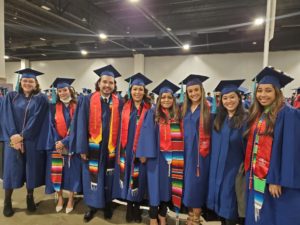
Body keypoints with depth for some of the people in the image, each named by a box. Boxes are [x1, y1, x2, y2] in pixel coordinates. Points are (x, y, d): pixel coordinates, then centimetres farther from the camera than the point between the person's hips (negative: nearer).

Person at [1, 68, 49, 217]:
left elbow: (37, 121, -7)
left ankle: (30, 198, 25)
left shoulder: (41, 99, 2)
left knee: (31, 169, 6)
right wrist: (13, 136, -15)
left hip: (32, 141, -1)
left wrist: (22, 136, -13)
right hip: (13, 139, 1)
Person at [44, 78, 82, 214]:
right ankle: (59, 198, 23)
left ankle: (70, 199, 19)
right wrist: (57, 142, -13)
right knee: (57, 172, 4)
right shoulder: (54, 108, 6)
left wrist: (65, 141, -15)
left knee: (72, 171, 3)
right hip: (57, 144, 2)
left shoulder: (77, 107, -1)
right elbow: (52, 126, 1)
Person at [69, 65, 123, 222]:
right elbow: (81, 125, -6)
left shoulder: (119, 104, 1)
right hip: (93, 147, -1)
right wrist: (82, 148, -10)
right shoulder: (87, 100, -4)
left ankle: (107, 205, 33)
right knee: (93, 177, 9)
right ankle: (92, 205, 29)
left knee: (108, 178, 14)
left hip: (111, 148, 2)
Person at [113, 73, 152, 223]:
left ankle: (137, 208, 26)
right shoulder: (125, 107, 6)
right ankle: (129, 208, 26)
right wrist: (121, 148, 1)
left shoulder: (149, 109, -2)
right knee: (127, 177, 9)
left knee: (138, 179, 7)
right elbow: (121, 129, 7)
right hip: (126, 148, 2)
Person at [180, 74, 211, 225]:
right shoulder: (185, 109, 10)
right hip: (187, 150, 6)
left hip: (200, 151, -5)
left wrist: (205, 149, -13)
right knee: (188, 183, 11)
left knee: (196, 184, 0)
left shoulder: (208, 108, -7)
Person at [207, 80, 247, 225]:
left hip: (234, 168, -5)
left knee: (229, 204, 4)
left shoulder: (245, 120, -10)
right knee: (220, 203, 15)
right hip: (217, 167, 6)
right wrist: (214, 163, 9)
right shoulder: (218, 120, 7)